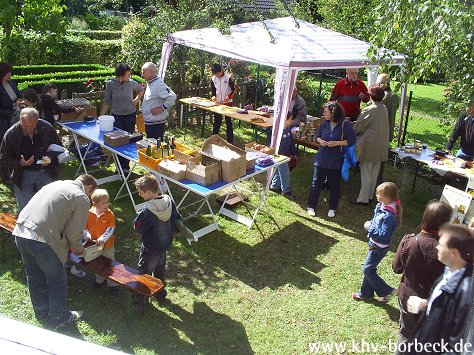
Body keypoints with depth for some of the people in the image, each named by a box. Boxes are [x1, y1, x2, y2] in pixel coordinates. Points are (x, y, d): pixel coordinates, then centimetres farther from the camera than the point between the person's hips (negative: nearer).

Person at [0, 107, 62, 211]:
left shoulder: (46, 128, -8)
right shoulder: (11, 134, -11)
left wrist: (50, 157, -14)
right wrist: (20, 163, -21)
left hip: (45, 173, 1)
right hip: (23, 176, -1)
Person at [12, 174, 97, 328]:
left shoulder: (57, 184, 20)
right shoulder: (82, 199, -2)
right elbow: (73, 233, -3)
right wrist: (78, 248, 18)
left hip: (20, 231, 8)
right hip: (41, 239, -8)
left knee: (34, 278, 24)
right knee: (57, 281, 15)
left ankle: (43, 316, 42)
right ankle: (60, 319, 31)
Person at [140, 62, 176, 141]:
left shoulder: (158, 84, -20)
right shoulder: (149, 83, 11)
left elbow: (172, 97, -31)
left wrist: (162, 108, -24)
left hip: (156, 124, -10)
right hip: (149, 123, 10)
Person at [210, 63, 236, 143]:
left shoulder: (228, 77, -10)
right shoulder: (213, 79, 2)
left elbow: (234, 90, -8)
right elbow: (213, 91, 11)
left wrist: (228, 97, -23)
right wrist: (213, 96, -10)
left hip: (227, 103, -3)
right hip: (218, 103, 3)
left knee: (228, 122, 2)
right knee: (216, 122, 8)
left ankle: (230, 140, 8)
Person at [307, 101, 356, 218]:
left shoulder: (345, 125, -11)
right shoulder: (324, 124, 2)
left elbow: (351, 140, -13)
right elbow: (317, 136, 14)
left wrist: (337, 143, -21)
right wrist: (320, 141, -8)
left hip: (336, 161, -3)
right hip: (321, 159, 3)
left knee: (334, 186, 11)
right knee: (316, 183, 8)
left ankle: (332, 208, 26)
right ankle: (311, 206, 20)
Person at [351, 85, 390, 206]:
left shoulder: (369, 110, -19)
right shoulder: (384, 109, 3)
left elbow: (358, 127, -13)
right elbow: (384, 127, 11)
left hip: (369, 146, -7)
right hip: (380, 147, 7)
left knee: (366, 173, 2)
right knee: (374, 173, 16)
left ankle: (363, 198, 10)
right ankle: (370, 196, 29)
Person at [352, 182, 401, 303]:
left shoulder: (389, 216, -29)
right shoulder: (382, 206, -1)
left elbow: (384, 235, -28)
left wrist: (370, 228, -20)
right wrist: (370, 224, -3)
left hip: (379, 247, -9)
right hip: (374, 243, 9)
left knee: (367, 270, -1)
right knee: (369, 268, 19)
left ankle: (386, 291, 15)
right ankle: (365, 293, 34)